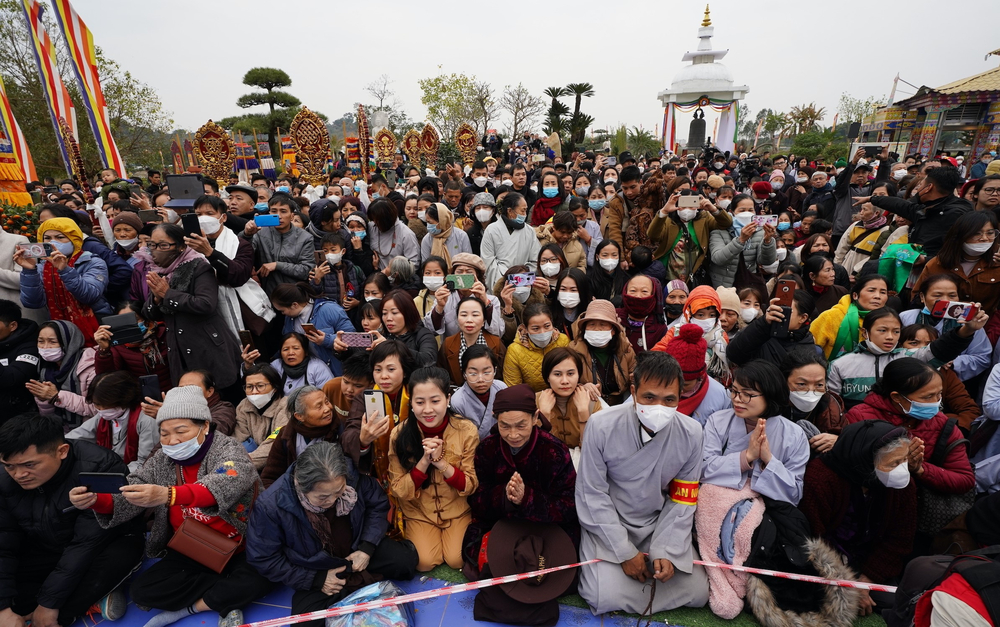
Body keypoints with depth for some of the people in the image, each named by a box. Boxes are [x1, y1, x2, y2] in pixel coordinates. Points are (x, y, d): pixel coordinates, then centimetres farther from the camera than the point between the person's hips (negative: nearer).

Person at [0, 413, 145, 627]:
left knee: (123, 552, -37)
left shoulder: (100, 467, -30)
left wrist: (49, 602, -25)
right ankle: (93, 596, -15)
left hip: (103, 548, -5)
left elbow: (88, 543, -27)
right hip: (45, 553, 5)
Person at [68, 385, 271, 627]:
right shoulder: (161, 460, 1)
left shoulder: (227, 450, -17)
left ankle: (189, 606, -3)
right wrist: (96, 501, -27)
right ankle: (227, 597, -5)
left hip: (238, 550, -5)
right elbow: (128, 503, -5)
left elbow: (222, 485, -37)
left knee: (255, 581, -30)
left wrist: (166, 495, -52)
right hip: (189, 554, 5)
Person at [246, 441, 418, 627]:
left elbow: (378, 505, -7)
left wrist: (367, 547, -17)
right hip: (316, 570, -1)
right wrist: (316, 579, -16)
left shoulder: (353, 473, -27)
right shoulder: (270, 505, -29)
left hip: (357, 548, 1)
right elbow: (263, 559, -16)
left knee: (406, 560, -10)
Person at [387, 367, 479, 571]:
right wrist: (424, 462, -29)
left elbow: (471, 486, -13)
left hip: (458, 511, 0)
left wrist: (441, 462, -30)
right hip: (418, 512, 1)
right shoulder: (400, 434, -17)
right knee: (424, 563, -15)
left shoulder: (466, 430, -19)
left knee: (456, 560, -15)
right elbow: (398, 491, -12)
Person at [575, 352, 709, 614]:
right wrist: (625, 553, -15)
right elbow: (592, 495, -15)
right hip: (607, 525, -3)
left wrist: (667, 551, -13)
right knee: (608, 597, -19)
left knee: (697, 592, -7)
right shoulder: (601, 426, -23)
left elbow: (682, 500, -4)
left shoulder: (691, 433, -14)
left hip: (659, 524, 3)